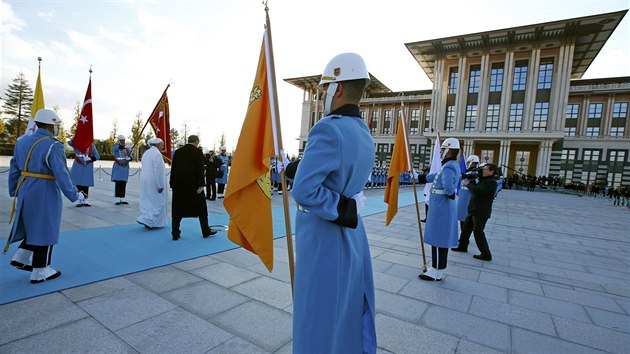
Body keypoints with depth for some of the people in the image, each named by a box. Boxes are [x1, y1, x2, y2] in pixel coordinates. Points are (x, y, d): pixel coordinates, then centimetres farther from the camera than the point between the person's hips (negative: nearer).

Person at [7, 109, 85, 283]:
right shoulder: (53, 146, -17)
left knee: (33, 226, 26)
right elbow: (61, 175, -21)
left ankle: (21, 258, 26)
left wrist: (14, 191, 22)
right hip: (45, 194, -8)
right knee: (44, 231, 3)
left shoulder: (22, 141, 7)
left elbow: (14, 169, 13)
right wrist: (74, 195, -13)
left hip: (25, 191, 8)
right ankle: (40, 272, 12)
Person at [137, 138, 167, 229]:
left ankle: (149, 222, 21)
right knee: (157, 203, 1)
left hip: (145, 181, 9)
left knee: (148, 202, 14)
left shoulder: (146, 153, 11)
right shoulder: (157, 154, -18)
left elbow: (145, 168, 15)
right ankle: (146, 220, -4)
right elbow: (159, 171, -21)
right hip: (154, 183, -9)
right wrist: (161, 185, -17)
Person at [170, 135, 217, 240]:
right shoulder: (198, 152, -6)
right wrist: (201, 185, -11)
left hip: (178, 184, 4)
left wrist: (172, 184, 11)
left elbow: (173, 168, 8)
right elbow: (200, 170, -12)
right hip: (193, 184, -4)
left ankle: (175, 233, 11)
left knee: (177, 209, 9)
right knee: (201, 207, 9)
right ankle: (206, 231, 17)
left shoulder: (178, 151, 7)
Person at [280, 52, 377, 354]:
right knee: (352, 313, 24)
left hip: (322, 237, -8)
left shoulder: (329, 128, -21)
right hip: (352, 235, 8)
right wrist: (289, 166, 21)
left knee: (320, 317, 13)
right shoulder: (365, 135, 5)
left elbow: (303, 192, -28)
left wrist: (343, 209, -14)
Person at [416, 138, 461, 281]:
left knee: (438, 239, -3)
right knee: (442, 238, 15)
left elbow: (448, 187, -34)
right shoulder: (453, 166, 13)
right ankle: (437, 269, 27)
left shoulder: (449, 167, -19)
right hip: (443, 206, 10)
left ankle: (436, 273, 6)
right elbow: (434, 177, 23)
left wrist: (450, 195, -13)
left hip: (441, 206, -10)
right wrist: (417, 177, 29)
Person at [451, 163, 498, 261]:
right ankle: (462, 246, 32)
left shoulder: (492, 182, -17)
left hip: (481, 212, -10)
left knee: (478, 232, -5)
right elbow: (475, 187, 19)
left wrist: (468, 183, -13)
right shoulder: (483, 180, 13)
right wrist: (471, 180, 4)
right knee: (466, 228, 17)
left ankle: (486, 255, 5)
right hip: (474, 210, 10)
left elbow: (478, 191, -27)